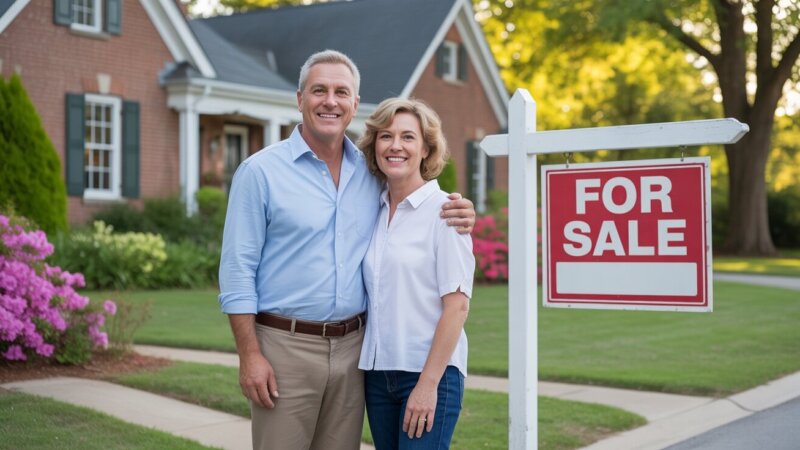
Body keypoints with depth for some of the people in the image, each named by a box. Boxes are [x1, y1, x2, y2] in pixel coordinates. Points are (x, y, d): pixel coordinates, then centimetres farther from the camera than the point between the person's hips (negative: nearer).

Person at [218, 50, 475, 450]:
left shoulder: (372, 172, 9)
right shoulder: (261, 171, -3)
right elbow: (238, 269, -6)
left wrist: (455, 217, -2)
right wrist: (249, 355, -12)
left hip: (351, 346, 4)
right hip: (285, 345, -4)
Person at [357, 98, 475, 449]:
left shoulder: (443, 209, -8)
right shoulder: (375, 211, 8)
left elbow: (457, 304, -12)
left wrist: (428, 383, -16)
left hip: (430, 371, -6)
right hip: (378, 371, 6)